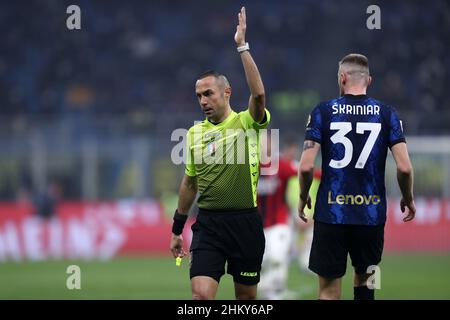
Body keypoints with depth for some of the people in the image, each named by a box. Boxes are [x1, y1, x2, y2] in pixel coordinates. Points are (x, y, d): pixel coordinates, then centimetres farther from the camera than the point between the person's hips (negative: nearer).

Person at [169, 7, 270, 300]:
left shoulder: (247, 123, -2)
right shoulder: (195, 133, 10)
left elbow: (258, 94, -24)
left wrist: (242, 47, -25)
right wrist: (177, 228, 20)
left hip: (245, 221, -2)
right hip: (208, 223, 2)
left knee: (246, 296, 8)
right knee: (201, 295, -14)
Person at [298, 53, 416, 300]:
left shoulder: (323, 112, -3)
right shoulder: (386, 114, 0)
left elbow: (306, 166, -10)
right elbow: (404, 167, -7)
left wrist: (303, 197, 9)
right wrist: (408, 200, 11)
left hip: (330, 213, -2)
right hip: (371, 214, 2)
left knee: (329, 289, 1)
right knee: (364, 278, 22)